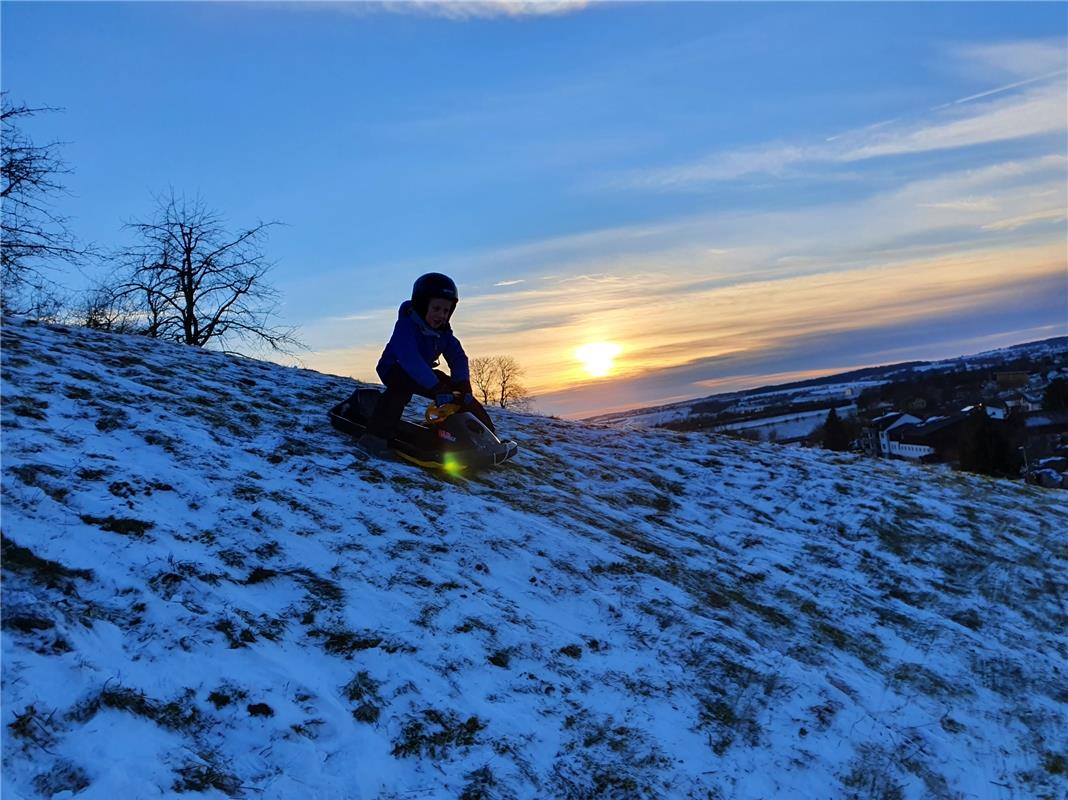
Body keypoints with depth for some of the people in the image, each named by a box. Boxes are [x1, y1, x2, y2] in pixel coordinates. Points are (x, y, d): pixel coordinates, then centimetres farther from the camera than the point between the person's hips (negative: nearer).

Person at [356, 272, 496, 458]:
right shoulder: (406, 325, -29)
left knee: (460, 393, -2)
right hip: (394, 369, -7)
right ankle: (376, 435, -46)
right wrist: (435, 387, -49)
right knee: (403, 386, -41)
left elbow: (458, 358, -11)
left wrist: (463, 384, -30)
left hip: (423, 374, 7)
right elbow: (409, 359, -42)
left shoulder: (444, 332, -6)